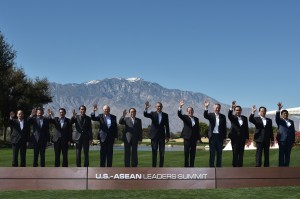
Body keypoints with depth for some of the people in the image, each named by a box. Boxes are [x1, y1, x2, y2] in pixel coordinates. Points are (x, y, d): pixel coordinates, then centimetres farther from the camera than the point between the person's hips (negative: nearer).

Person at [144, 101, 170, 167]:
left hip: (162, 136, 1)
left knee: (162, 153, 2)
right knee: (154, 152, 2)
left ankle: (161, 167, 9)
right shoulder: (152, 114, 1)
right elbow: (145, 115, -18)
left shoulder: (165, 115, 5)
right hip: (154, 135, -1)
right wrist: (146, 109, -39)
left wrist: (167, 136, 4)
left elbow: (167, 126, 6)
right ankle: (153, 166, 7)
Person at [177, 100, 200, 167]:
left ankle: (191, 166, 13)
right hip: (187, 137, -4)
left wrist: (199, 138, 10)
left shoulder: (196, 119, 13)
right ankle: (186, 166, 3)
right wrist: (180, 107, -31)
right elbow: (179, 114, -16)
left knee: (193, 153, 6)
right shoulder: (185, 117, 3)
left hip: (194, 138, 4)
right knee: (186, 153, -1)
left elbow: (198, 129, 13)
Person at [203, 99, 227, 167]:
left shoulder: (223, 116, 6)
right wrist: (206, 107, -35)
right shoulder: (211, 115, 2)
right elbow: (205, 116, -20)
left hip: (220, 136, 2)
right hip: (212, 136, -2)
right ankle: (211, 166, 7)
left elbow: (224, 127, 7)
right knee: (212, 152, 3)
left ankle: (219, 166, 14)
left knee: (219, 152, 7)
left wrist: (224, 137, 3)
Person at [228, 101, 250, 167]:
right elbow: (229, 115, -21)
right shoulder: (233, 117, 3)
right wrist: (232, 107, -38)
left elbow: (246, 128, 10)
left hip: (242, 138, 3)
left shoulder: (244, 118, 11)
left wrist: (247, 138, 4)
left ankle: (240, 166, 7)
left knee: (241, 153, 3)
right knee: (235, 153, -2)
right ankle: (235, 166, 1)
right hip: (235, 138, -3)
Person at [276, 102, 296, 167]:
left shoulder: (291, 121, 16)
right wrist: (279, 109, -33)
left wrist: (293, 141, 10)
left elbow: (293, 132, 15)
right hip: (282, 140, -4)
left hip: (289, 141, 4)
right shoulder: (280, 121, 5)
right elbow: (277, 116, -17)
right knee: (281, 155, -2)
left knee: (287, 155, 4)